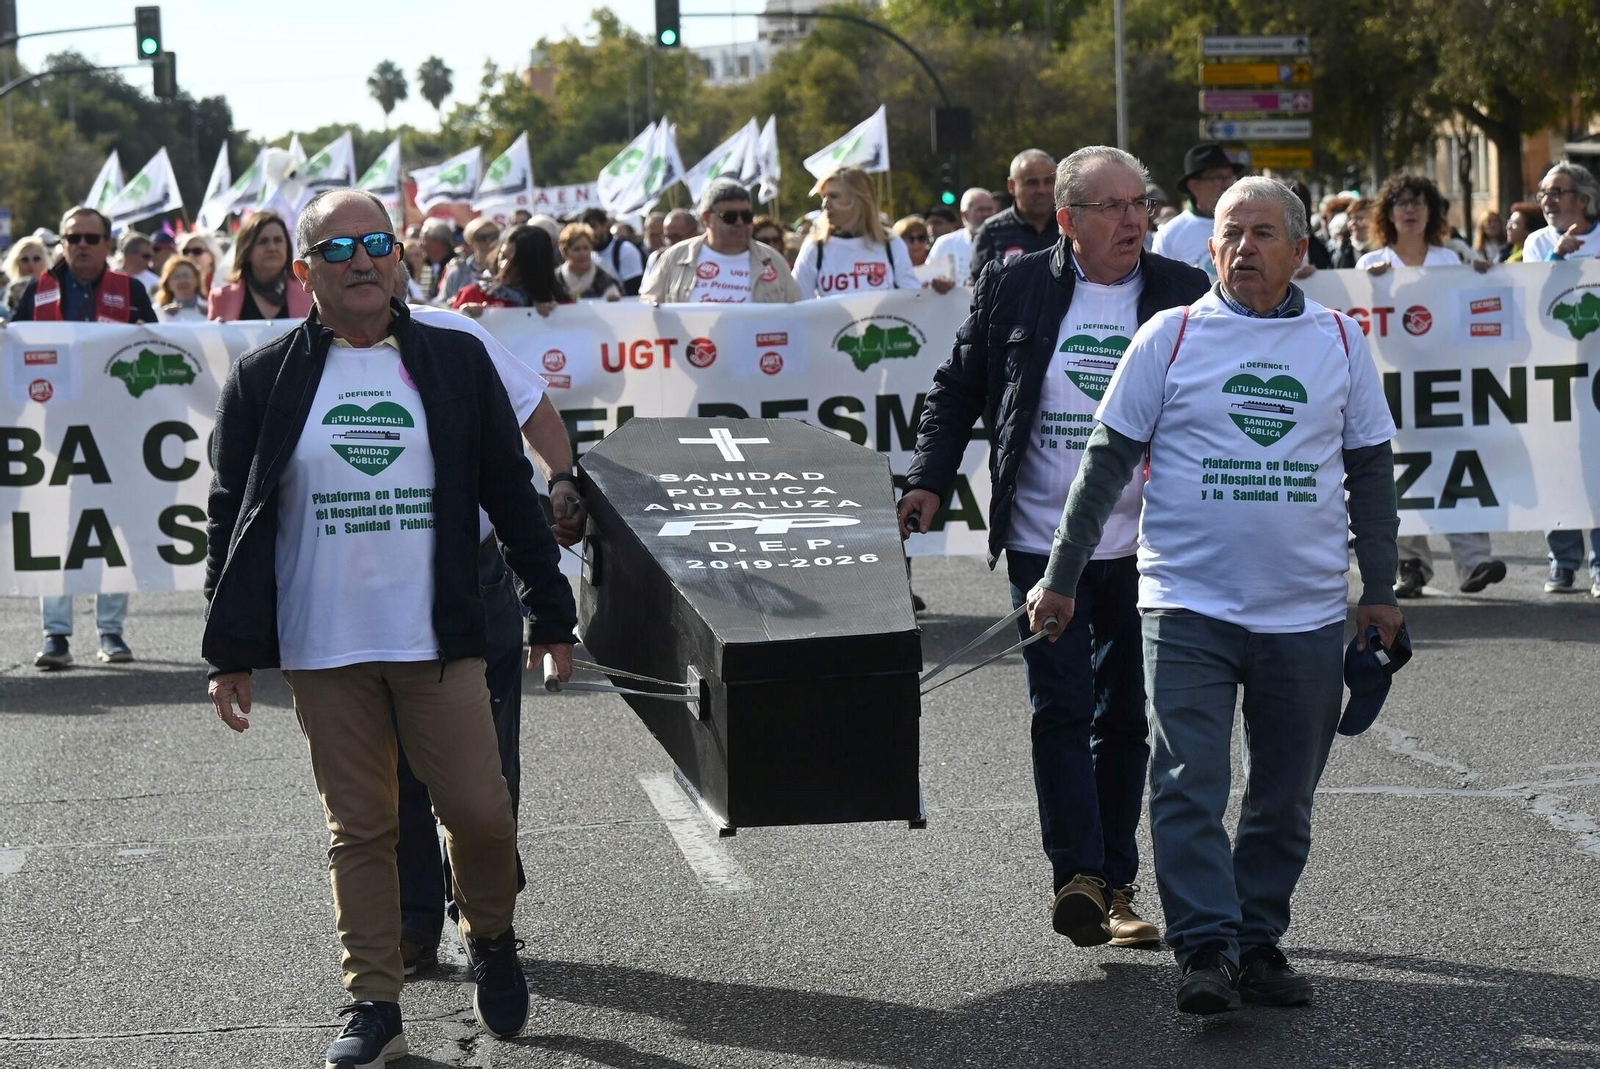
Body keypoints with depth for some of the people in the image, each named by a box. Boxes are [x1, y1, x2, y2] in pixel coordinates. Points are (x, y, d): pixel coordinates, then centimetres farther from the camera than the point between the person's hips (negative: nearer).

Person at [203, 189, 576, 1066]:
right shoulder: (264, 381, 3)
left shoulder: (456, 362, 5)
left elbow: (510, 492, 9)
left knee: (480, 812, -2)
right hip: (322, 649, 0)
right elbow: (232, 521, 5)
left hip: (437, 639, 0)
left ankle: (491, 942, 27)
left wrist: (551, 613, 8)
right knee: (359, 828, 5)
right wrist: (229, 652, 1)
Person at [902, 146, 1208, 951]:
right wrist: (930, 480, -1)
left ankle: (1114, 886, 18)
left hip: (1144, 550, 1)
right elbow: (958, 389, 10)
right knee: (1060, 712, -10)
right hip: (1043, 544, -1)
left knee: (1125, 721, 9)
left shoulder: (1186, 297, 2)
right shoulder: (1014, 287, 1)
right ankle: (1076, 876, -14)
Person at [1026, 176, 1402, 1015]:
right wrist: (1061, 577, 2)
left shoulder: (1340, 342, 8)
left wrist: (1380, 589, 14)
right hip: (1188, 606, -2)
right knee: (1189, 787, -11)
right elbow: (1107, 463, 4)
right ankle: (1207, 950, -10)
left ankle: (1259, 944, 18)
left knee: (1284, 800, 8)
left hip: (1306, 615, 2)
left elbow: (1370, 468, 16)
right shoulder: (1170, 337, 2)